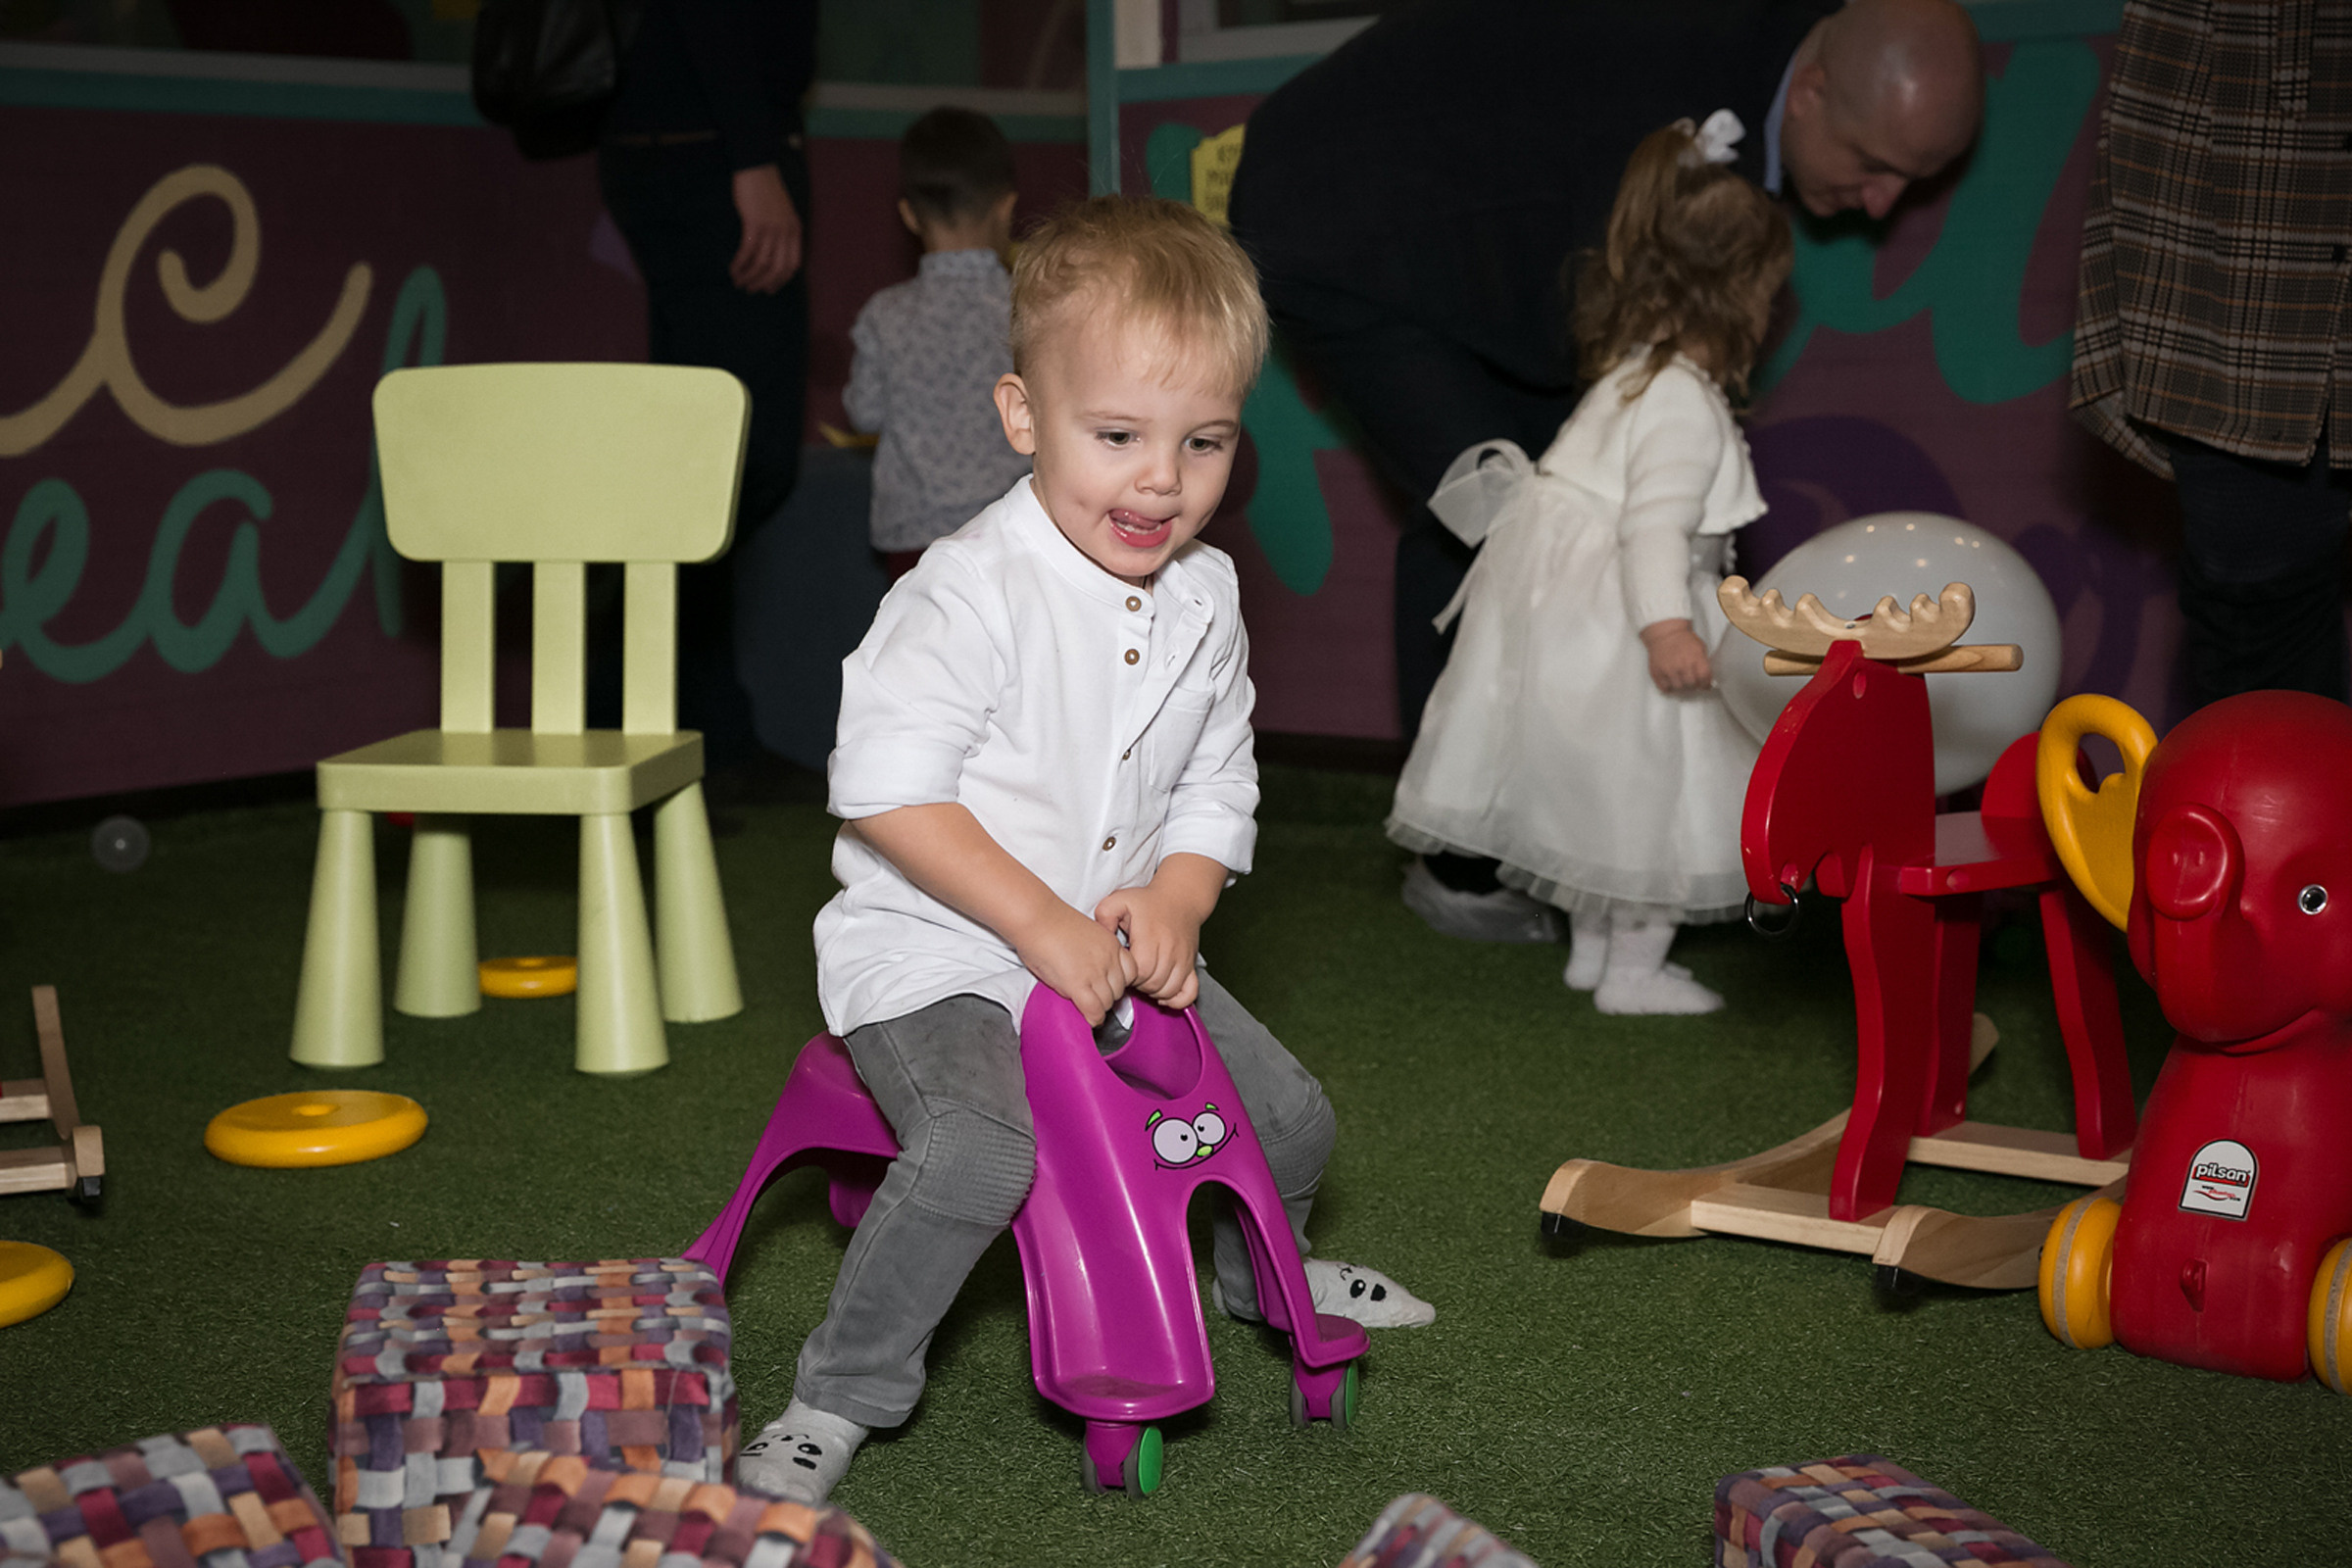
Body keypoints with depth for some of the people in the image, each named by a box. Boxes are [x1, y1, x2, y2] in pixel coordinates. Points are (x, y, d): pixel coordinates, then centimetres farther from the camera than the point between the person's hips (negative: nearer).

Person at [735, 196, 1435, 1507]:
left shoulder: (1205, 600, 2)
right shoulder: (971, 593, -21)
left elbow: (1217, 792, 9)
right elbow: (887, 790, -25)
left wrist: (1175, 904, -11)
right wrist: (1041, 925, -26)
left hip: (1118, 946, 7)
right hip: (934, 950, -6)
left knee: (1292, 1116, 9)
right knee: (983, 1147, -32)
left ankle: (1261, 1274, 44)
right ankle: (839, 1400, -12)